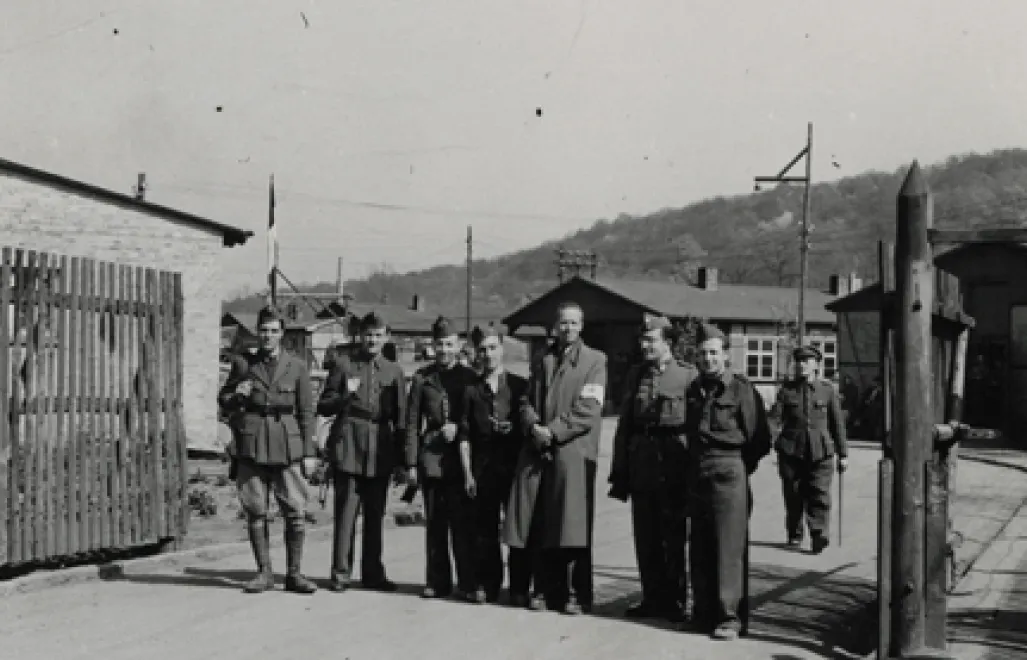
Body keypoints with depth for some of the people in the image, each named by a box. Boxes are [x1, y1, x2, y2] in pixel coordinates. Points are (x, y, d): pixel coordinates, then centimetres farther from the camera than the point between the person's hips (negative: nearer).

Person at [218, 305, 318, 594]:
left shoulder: (296, 367, 5)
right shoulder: (243, 363, 9)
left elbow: (307, 412, 6)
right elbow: (223, 402, 18)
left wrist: (310, 453, 1)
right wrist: (237, 395, -6)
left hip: (288, 448, -1)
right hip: (251, 446, 1)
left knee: (295, 511, -4)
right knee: (256, 511, 2)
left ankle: (294, 573, 5)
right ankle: (264, 572, 11)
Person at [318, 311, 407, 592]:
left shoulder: (394, 371, 9)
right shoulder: (344, 364, 4)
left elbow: (401, 418, 10)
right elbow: (323, 407, 5)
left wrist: (403, 460, 6)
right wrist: (345, 395, -15)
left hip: (380, 452, 2)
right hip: (348, 447, -2)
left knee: (375, 516, 8)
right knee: (346, 512, -5)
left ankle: (372, 574, 17)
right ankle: (340, 574, 1)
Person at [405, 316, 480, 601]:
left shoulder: (469, 377, 6)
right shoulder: (422, 377, 8)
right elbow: (412, 422, 7)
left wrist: (458, 429, -10)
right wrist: (412, 462, 1)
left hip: (462, 457, -1)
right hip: (432, 457, 1)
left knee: (463, 522, -5)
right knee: (435, 523, 6)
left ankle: (467, 584, -2)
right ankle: (438, 582, 14)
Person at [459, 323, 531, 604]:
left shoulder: (520, 386, 7)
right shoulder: (472, 390, 9)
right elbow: (465, 435, 7)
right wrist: (468, 472, 0)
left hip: (515, 465, -1)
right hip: (483, 467, 1)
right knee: (484, 529, 3)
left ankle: (519, 589, 5)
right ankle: (487, 586, 12)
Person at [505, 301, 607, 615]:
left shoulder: (594, 360, 4)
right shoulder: (543, 361, 19)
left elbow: (589, 410, -6)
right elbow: (527, 402, 16)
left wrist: (554, 431, -12)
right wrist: (534, 426, -5)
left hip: (574, 451, -4)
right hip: (539, 451, 4)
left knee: (573, 527, -5)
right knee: (541, 527, 3)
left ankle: (576, 594, 1)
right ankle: (546, 589, 12)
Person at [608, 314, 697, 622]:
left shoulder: (687, 375, -1)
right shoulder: (635, 375, 12)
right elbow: (624, 425, 12)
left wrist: (691, 471, -10)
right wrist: (619, 472, 6)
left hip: (673, 466, -4)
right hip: (641, 466, 4)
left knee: (673, 537, 2)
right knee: (645, 538, 8)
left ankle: (676, 601, 11)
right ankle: (652, 598, 17)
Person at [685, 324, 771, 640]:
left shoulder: (741, 389, -5)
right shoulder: (693, 390, 12)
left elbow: (760, 440, -2)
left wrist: (739, 466, 3)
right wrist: (693, 464, 13)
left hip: (729, 472, -6)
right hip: (697, 473, 6)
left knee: (729, 545, -6)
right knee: (699, 547, 8)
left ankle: (729, 616, -4)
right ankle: (704, 611, 17)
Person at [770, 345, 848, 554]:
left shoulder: (827, 389, 8)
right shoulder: (787, 389, 9)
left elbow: (837, 423, 11)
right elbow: (775, 416, 1)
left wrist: (842, 454, 10)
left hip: (820, 452, -1)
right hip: (792, 450, 1)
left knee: (820, 494, -13)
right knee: (793, 495, 6)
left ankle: (819, 535, -16)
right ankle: (794, 535, 19)